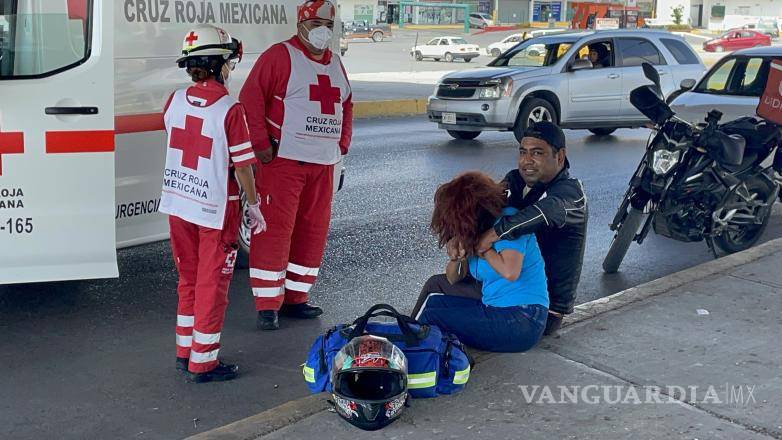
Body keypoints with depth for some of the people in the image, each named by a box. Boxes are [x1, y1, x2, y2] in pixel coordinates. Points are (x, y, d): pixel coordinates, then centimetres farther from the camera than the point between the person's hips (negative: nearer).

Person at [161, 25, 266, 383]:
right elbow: (242, 165, -15)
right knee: (212, 284, 6)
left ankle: (185, 351, 28)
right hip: (216, 209, -6)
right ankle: (203, 363, 12)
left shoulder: (176, 100, -1)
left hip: (178, 204, 6)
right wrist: (254, 205, -3)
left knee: (188, 279, 19)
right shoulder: (230, 110, -18)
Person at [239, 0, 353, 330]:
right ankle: (267, 306, -1)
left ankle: (295, 298, 23)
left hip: (323, 165, 8)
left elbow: (346, 106, 27)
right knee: (275, 230, -7)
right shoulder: (280, 56, -7)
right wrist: (261, 145, -15)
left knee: (313, 230, 11)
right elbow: (251, 100, -13)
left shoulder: (335, 64, 17)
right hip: (283, 162, -7)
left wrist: (342, 143, 16)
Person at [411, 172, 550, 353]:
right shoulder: (478, 228, 8)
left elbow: (510, 272, -32)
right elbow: (453, 279, 11)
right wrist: (454, 258, -10)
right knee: (436, 284, 18)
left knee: (430, 314, -7)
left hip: (520, 322, -9)